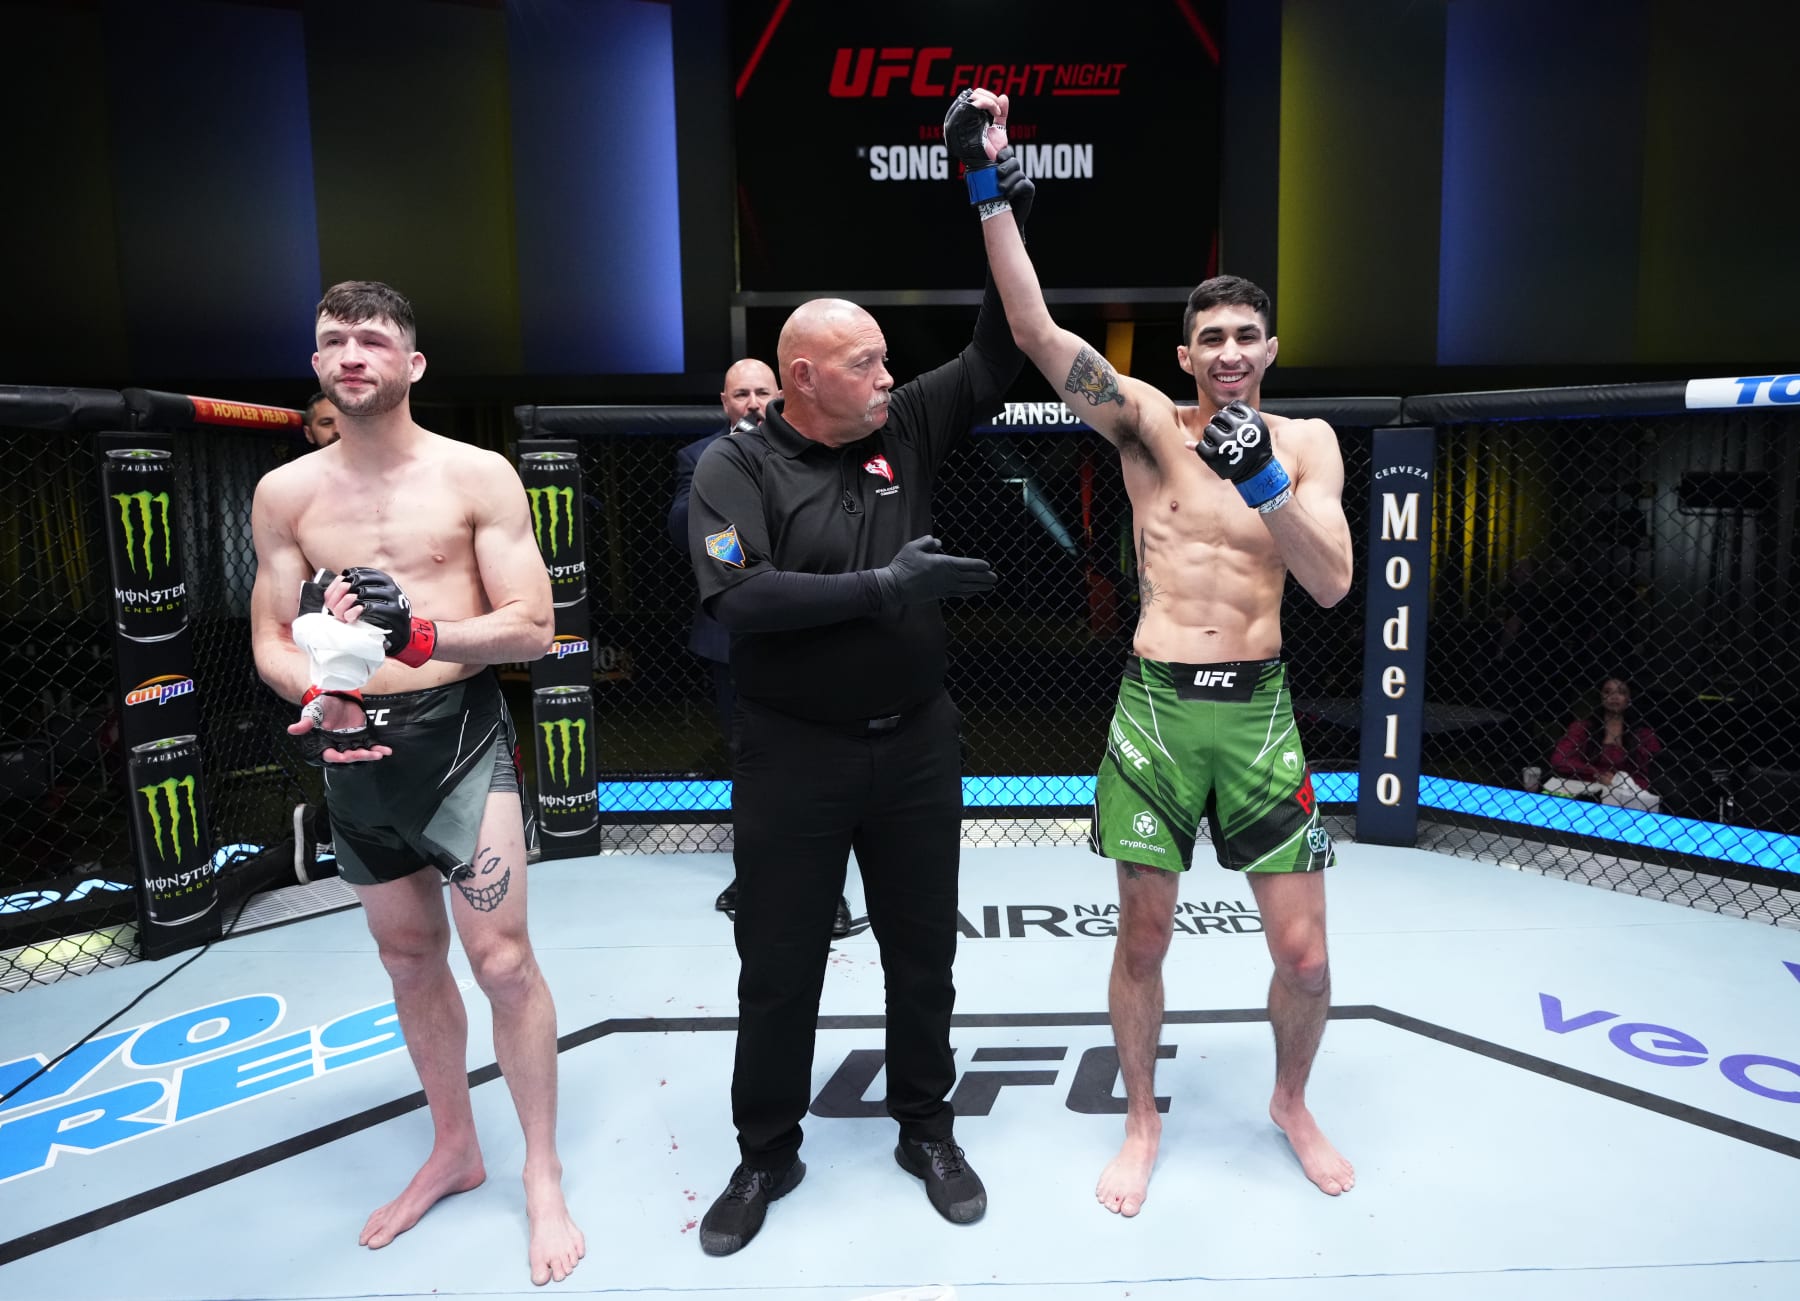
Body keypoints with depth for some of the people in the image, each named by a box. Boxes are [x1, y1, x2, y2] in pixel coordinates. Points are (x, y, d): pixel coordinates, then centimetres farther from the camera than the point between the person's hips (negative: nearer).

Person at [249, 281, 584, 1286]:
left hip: (459, 732, -4)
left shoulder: (479, 476, -6)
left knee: (503, 960, -4)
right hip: (355, 750, 4)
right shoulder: (286, 493, 5)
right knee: (410, 962, 16)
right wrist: (315, 698, -13)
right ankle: (454, 1151, 37)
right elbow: (272, 638, 8)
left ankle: (543, 1175, 16)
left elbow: (533, 628, -9)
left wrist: (420, 633, -25)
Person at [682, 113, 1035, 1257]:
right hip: (795, 756, -3)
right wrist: (885, 585, -26)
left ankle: (927, 1130, 37)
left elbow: (994, 365, 3)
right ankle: (768, 1154, 32)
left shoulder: (903, 433, 3)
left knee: (923, 952, 15)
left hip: (916, 743, 4)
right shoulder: (737, 466, -9)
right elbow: (739, 596, -24)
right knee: (780, 965, 10)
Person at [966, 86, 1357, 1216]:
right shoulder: (1147, 423, -1)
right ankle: (1142, 1120, 34)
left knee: (1304, 954, 6)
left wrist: (1264, 477, -17)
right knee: (1143, 939, 10)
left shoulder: (1307, 439, 5)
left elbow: (1333, 583, -5)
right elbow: (1035, 330, -13)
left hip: (1260, 708, 2)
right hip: (1156, 705, -1)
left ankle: (1291, 1102, 37)